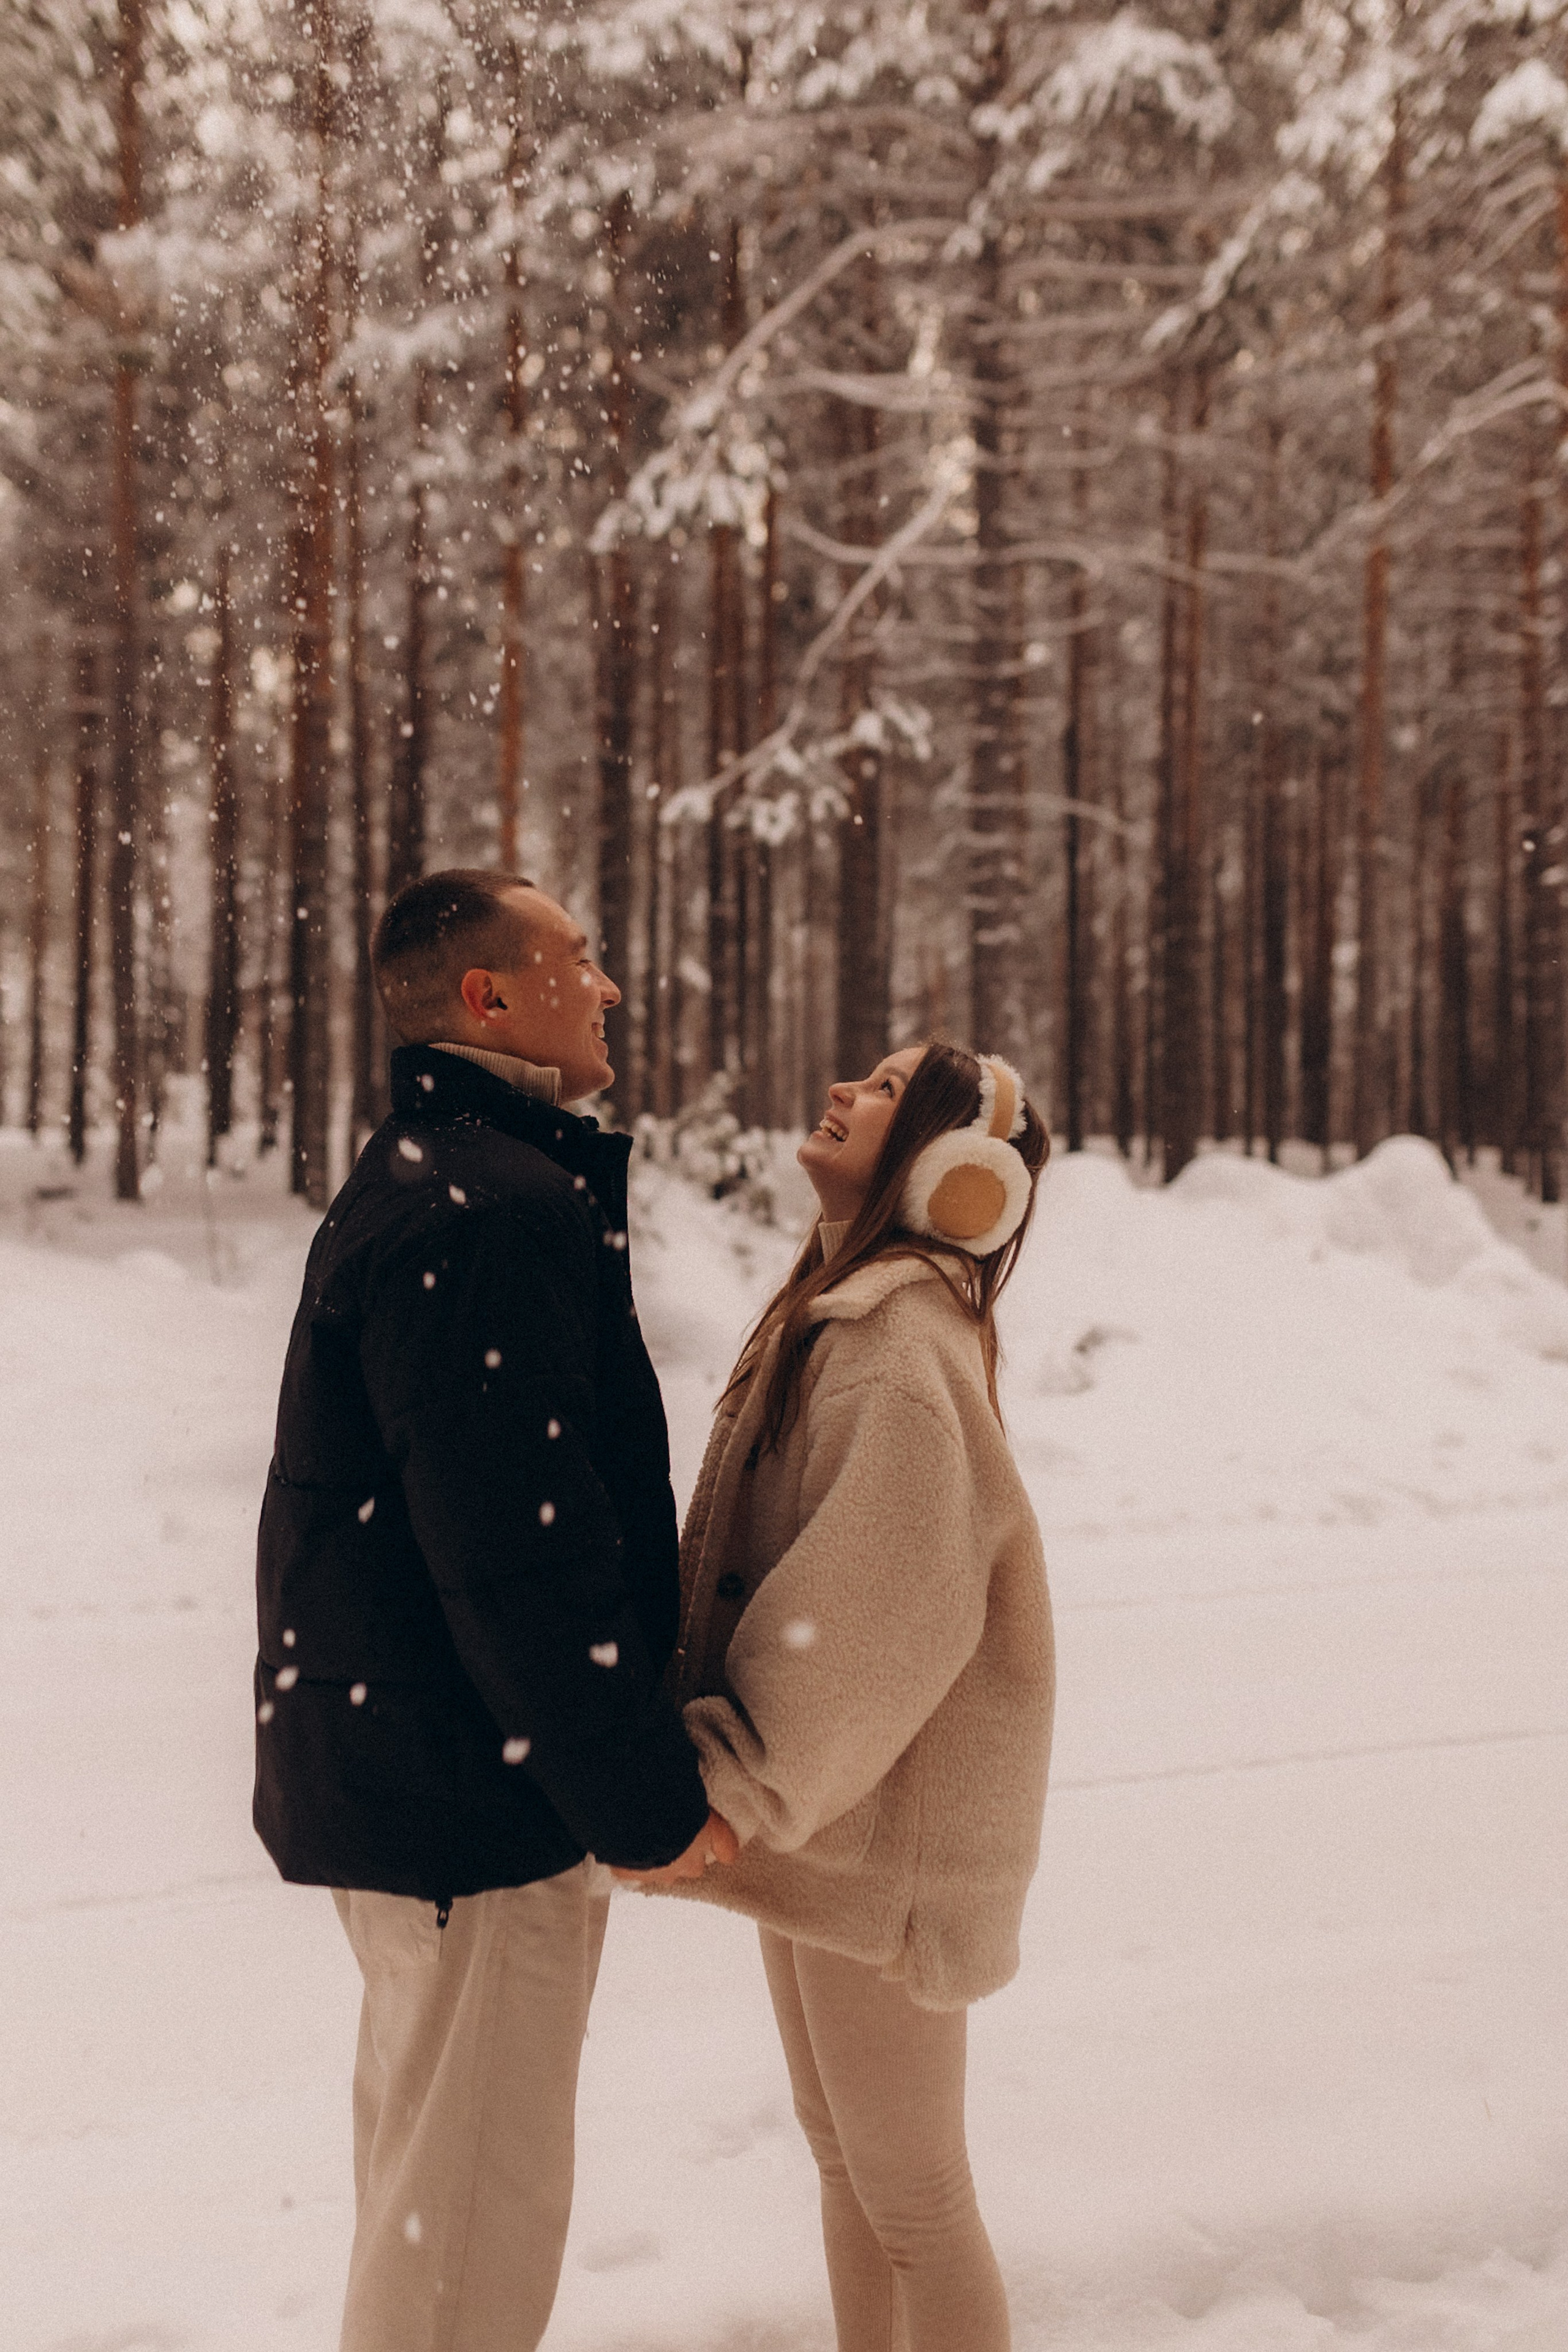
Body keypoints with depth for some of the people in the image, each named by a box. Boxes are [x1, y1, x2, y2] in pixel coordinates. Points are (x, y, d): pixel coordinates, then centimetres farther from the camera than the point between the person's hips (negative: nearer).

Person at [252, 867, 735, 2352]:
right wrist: (649, 1798, -17)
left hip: (386, 1766, 11)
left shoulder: (417, 1184, 14)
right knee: (479, 2192, 2)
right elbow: (519, 1549, -26)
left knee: (424, 2155, 24)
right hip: (471, 1797, -11)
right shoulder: (489, 1210, -22)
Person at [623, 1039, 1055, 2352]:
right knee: (842, 2153, 21)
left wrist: (724, 1791, -26)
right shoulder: (834, 1315, 9)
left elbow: (885, 1614, -30)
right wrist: (731, 1777, 6)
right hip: (814, 1810, 9)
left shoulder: (905, 1343, -21)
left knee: (908, 2192, 5)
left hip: (883, 1826, -9)